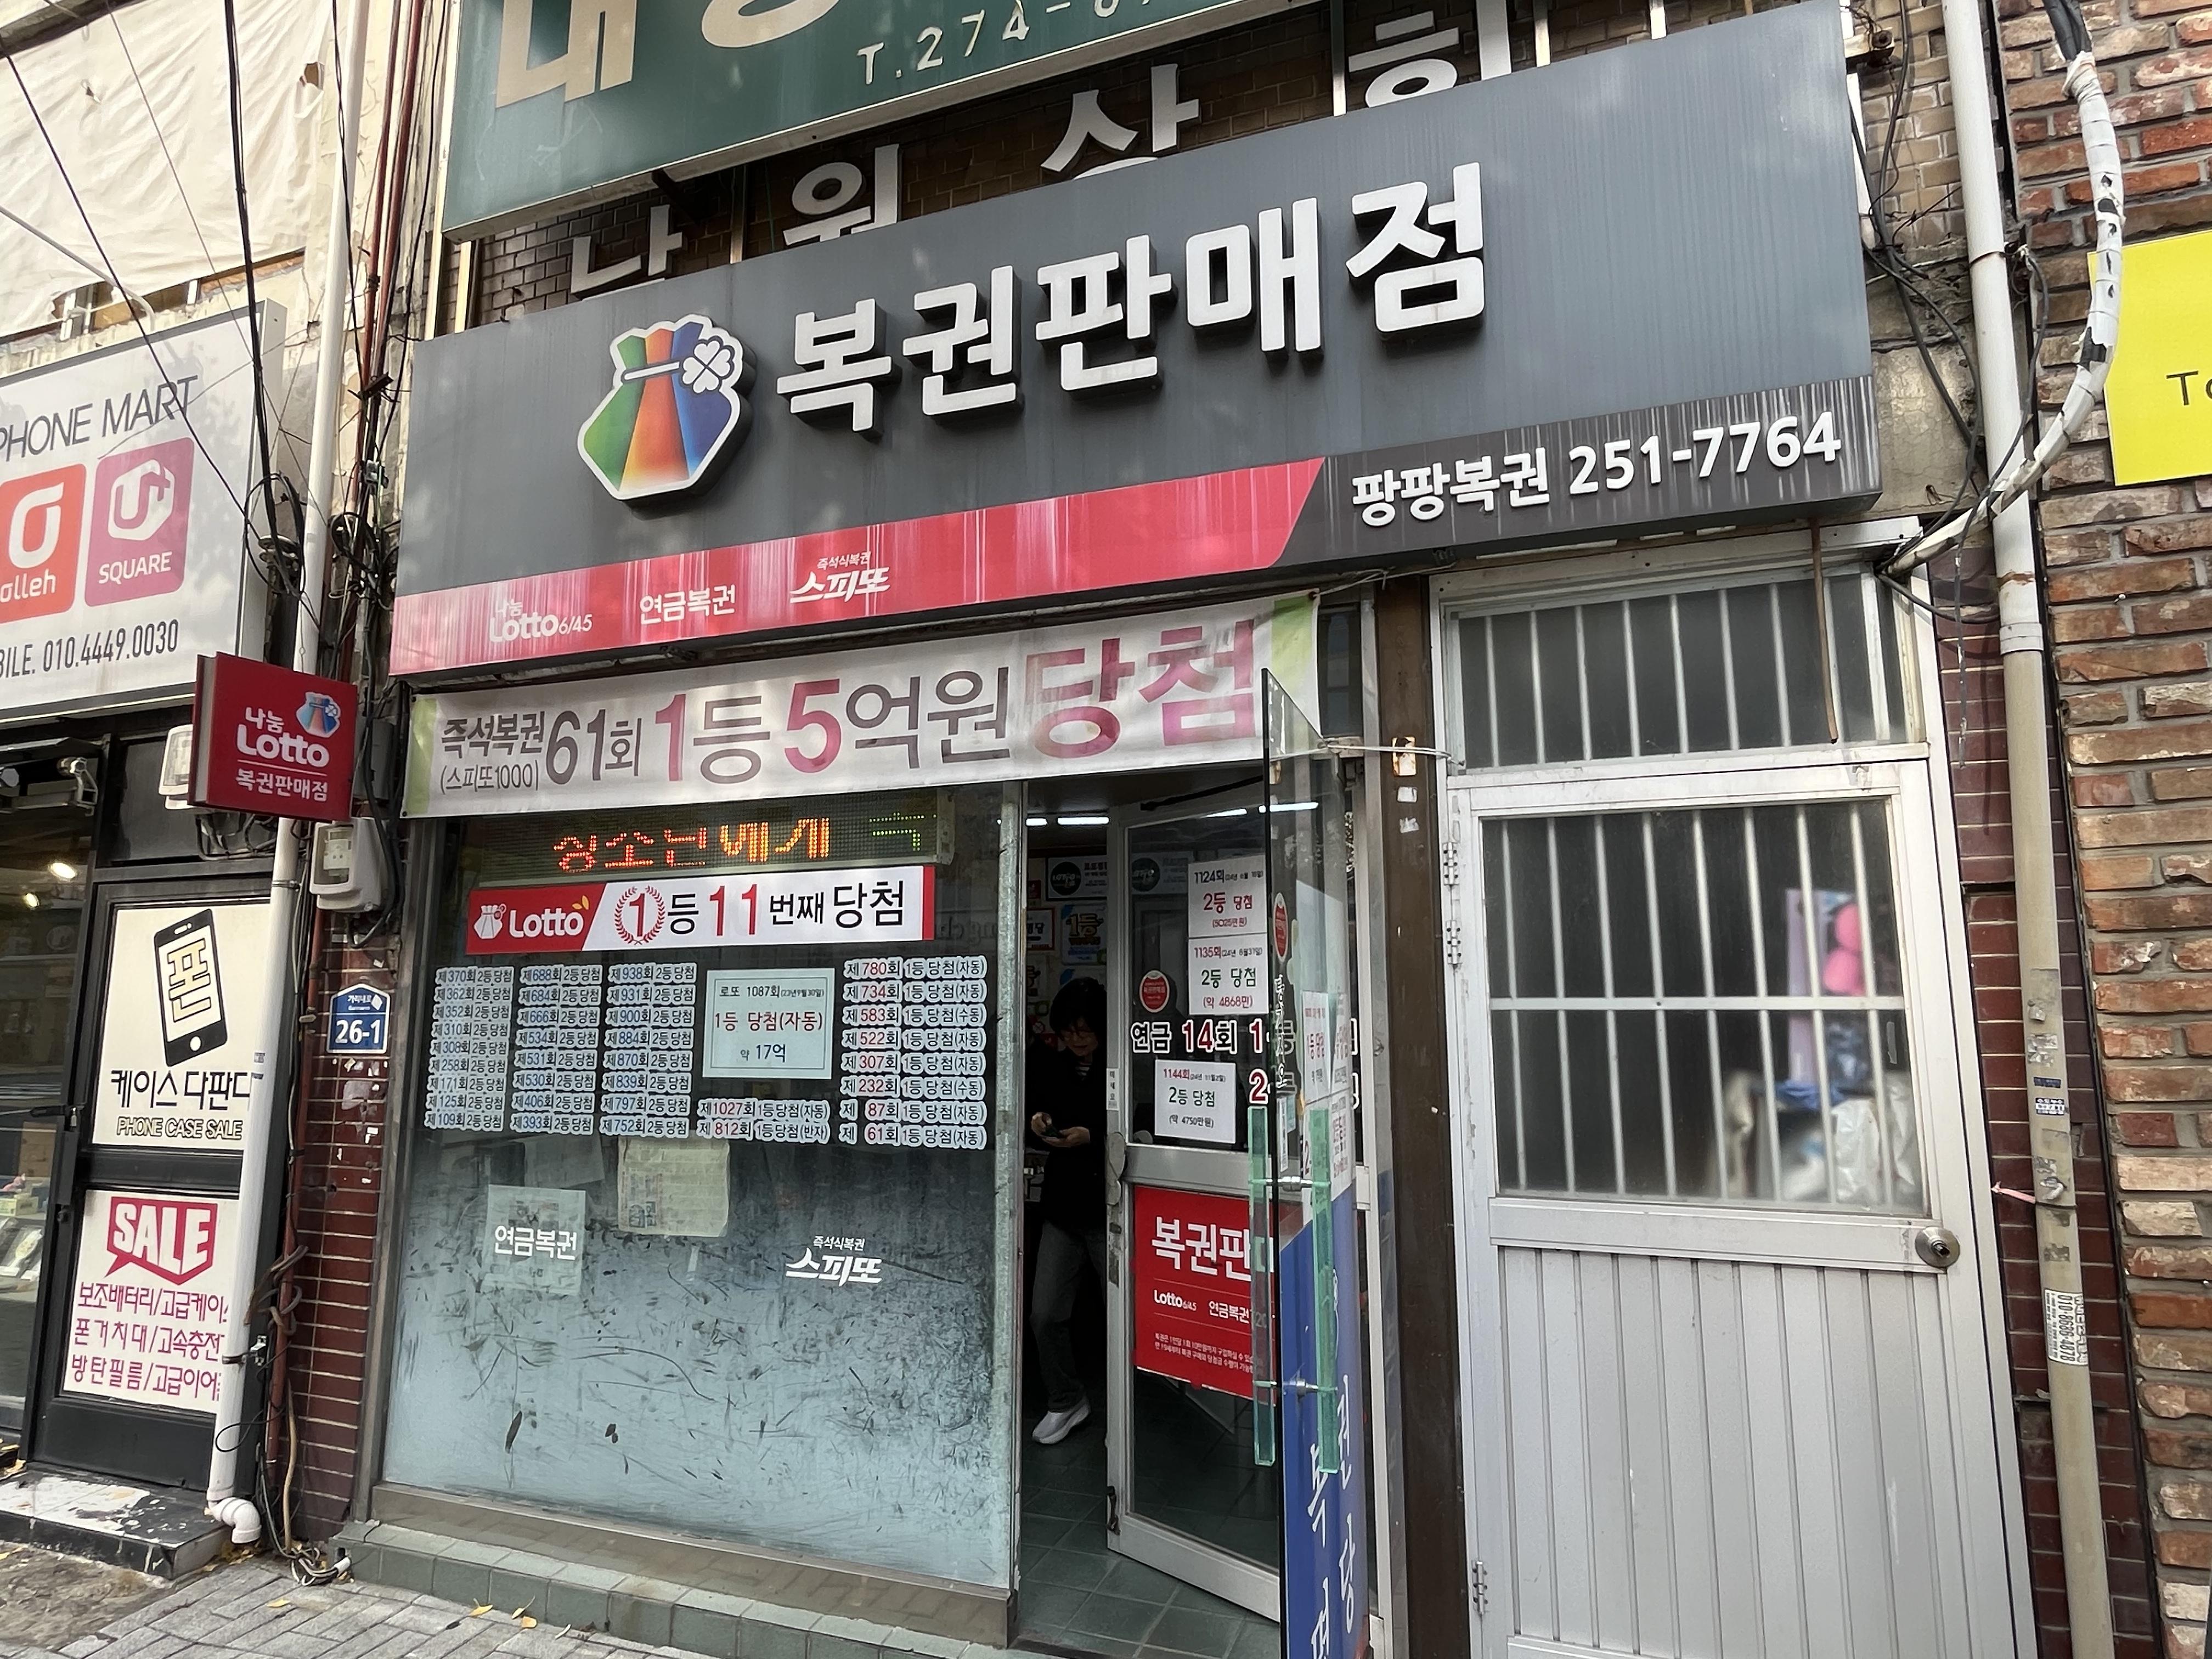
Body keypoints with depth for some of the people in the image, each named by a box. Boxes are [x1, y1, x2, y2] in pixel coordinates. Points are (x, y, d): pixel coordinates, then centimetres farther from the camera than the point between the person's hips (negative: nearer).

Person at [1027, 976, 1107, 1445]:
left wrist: (1091, 1137, -22)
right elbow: (1035, 1113, 18)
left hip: (1112, 1212, -5)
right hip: (1063, 1210, 5)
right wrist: (1036, 1122, -4)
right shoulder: (1049, 1067, 5)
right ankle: (1066, 1402, 28)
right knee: (1045, 1314, 6)